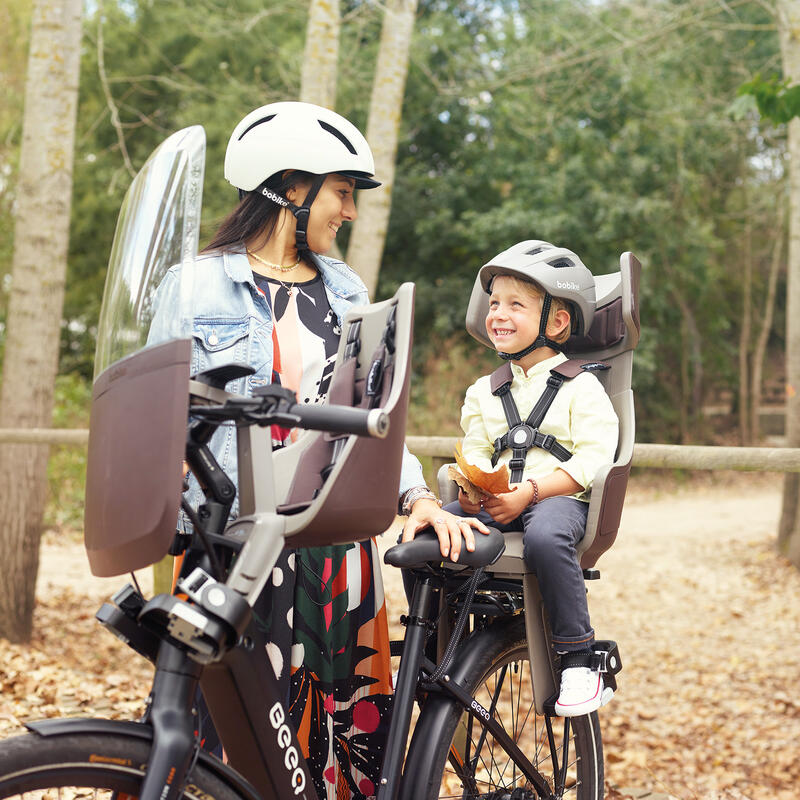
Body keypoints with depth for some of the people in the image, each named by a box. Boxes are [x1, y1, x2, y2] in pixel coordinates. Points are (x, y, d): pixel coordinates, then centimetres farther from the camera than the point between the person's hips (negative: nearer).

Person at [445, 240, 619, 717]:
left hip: (559, 499, -5)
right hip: (493, 502, 5)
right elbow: (475, 451, 16)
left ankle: (580, 663, -28)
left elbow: (592, 459, -7)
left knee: (544, 537, -40)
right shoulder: (484, 392, 22)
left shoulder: (581, 387, 4)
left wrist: (530, 491, -19)